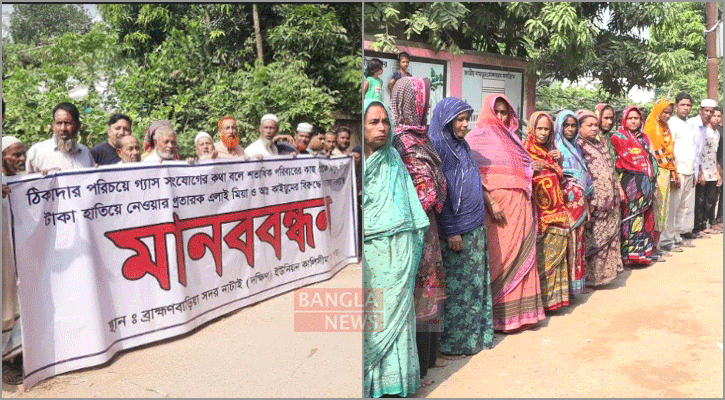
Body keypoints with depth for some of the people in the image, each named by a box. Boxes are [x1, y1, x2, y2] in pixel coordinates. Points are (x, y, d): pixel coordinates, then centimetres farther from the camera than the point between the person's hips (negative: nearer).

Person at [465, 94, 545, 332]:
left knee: (522, 254, 7)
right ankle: (499, 315, 3)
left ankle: (521, 309, 17)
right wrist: (490, 202, -20)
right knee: (500, 257, -6)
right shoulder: (478, 138, -2)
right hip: (498, 205, -7)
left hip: (520, 206, 7)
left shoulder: (511, 137, 22)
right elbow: (473, 174, -13)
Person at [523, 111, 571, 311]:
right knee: (541, 255, -6)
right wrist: (532, 171, -31)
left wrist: (559, 160, 7)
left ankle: (554, 293, 18)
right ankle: (540, 297, 1)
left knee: (556, 253, 8)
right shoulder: (526, 150, -5)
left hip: (556, 210, 7)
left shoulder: (550, 151, 15)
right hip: (539, 211, -7)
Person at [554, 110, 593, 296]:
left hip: (579, 203, 6)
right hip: (565, 202, -6)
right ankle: (566, 285, 2)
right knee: (567, 242, -6)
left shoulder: (576, 148, 17)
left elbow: (584, 179, 17)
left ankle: (576, 283, 18)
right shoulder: (555, 148, -3)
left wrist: (587, 206, 14)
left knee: (578, 242, 9)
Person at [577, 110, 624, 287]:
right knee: (593, 239, -5)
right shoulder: (577, 145, -10)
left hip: (610, 202, 9)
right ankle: (590, 277, 3)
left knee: (609, 236, 12)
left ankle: (604, 271, 23)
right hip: (595, 204, -9)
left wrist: (618, 190, 20)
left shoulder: (600, 144, 19)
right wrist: (588, 202, -22)